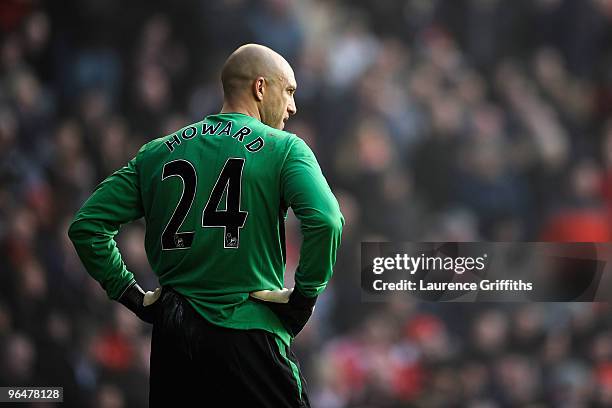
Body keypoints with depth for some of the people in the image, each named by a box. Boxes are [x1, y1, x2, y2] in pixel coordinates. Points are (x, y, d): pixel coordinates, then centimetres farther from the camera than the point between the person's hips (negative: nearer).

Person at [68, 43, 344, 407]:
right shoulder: (284, 148, -1)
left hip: (172, 342, 5)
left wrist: (132, 295, 11)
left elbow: (86, 226, 8)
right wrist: (305, 296, -7)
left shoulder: (158, 153, 12)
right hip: (249, 333, -4)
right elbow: (325, 220, -19)